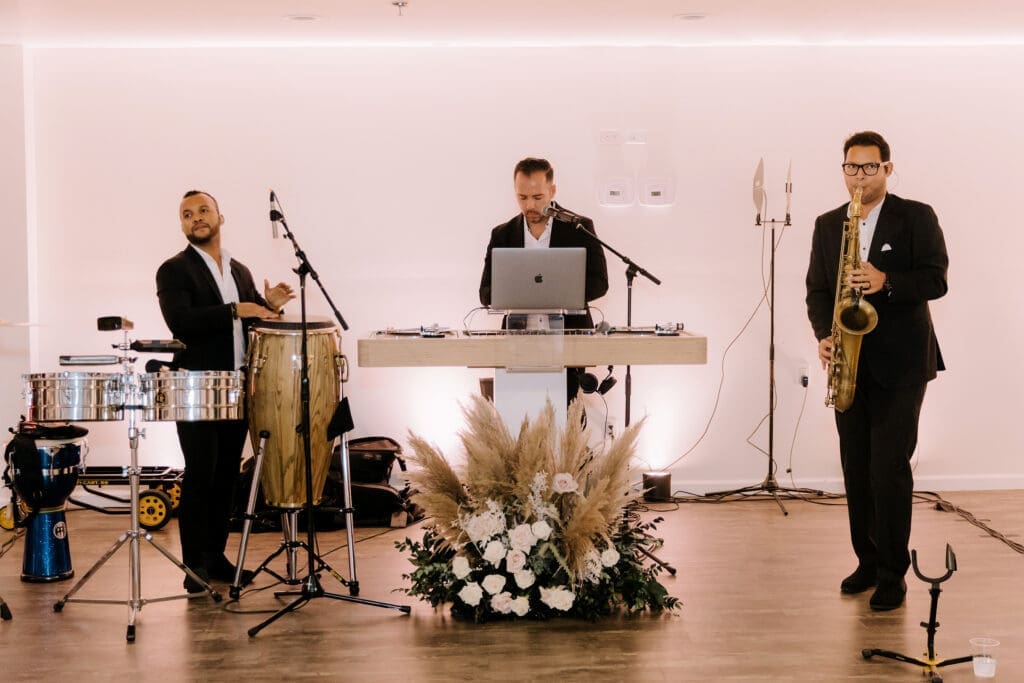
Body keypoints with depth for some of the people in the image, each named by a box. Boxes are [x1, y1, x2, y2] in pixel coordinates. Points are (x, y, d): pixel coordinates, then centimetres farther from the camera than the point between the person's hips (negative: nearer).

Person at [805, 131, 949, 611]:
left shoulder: (916, 217, -1)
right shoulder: (828, 225, 11)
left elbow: (936, 279, -9)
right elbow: (817, 289, 9)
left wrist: (887, 282, -25)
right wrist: (824, 334, -8)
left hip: (900, 364, -4)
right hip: (851, 363, 4)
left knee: (890, 468, -7)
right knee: (856, 468, 8)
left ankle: (893, 573, 3)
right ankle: (868, 560, 20)